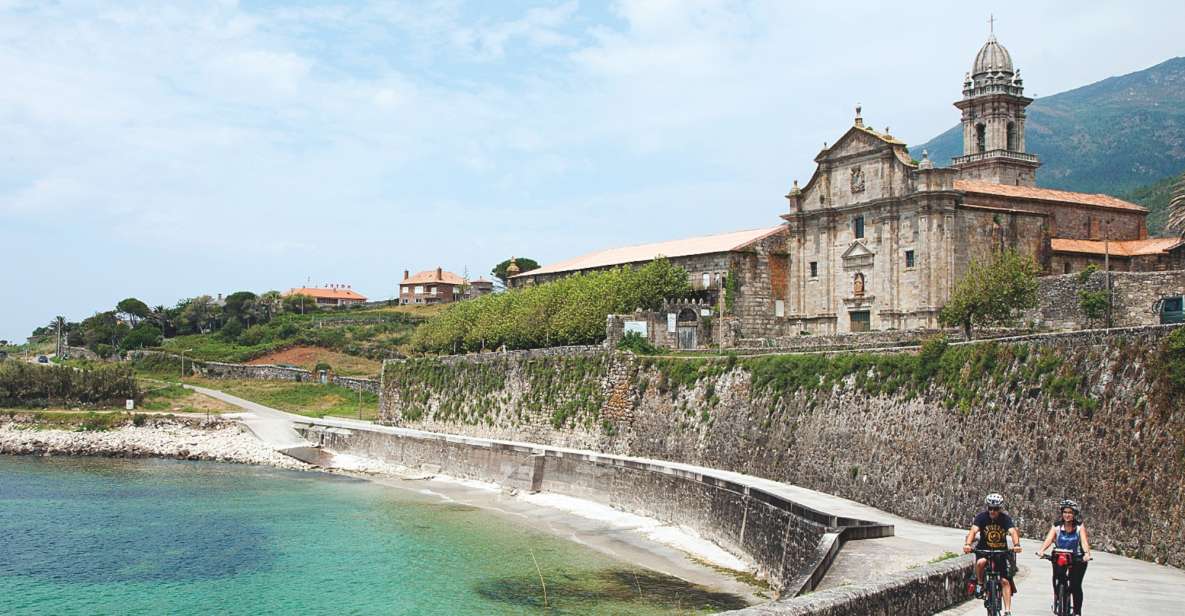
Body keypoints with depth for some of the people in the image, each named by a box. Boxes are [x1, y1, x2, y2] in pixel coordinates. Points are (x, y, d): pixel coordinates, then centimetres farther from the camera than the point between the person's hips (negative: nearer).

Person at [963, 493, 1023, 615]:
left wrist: (1016, 545, -50)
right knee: (981, 562, -34)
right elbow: (973, 530, -28)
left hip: (1002, 551, 1)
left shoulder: (1006, 518, -13)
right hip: (984, 550, -1)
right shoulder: (982, 517, -14)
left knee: (1005, 581, -7)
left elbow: (1013, 531, -29)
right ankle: (979, 584, -7)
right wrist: (968, 544, -47)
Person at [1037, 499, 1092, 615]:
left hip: (1077, 559, -1)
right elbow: (1048, 539, -17)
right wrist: (1041, 550, -35)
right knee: (1057, 582, -14)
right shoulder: (1056, 527, -4)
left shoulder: (1079, 527, -6)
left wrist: (1087, 553, -39)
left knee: (1076, 585, -9)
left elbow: (1084, 541, -19)